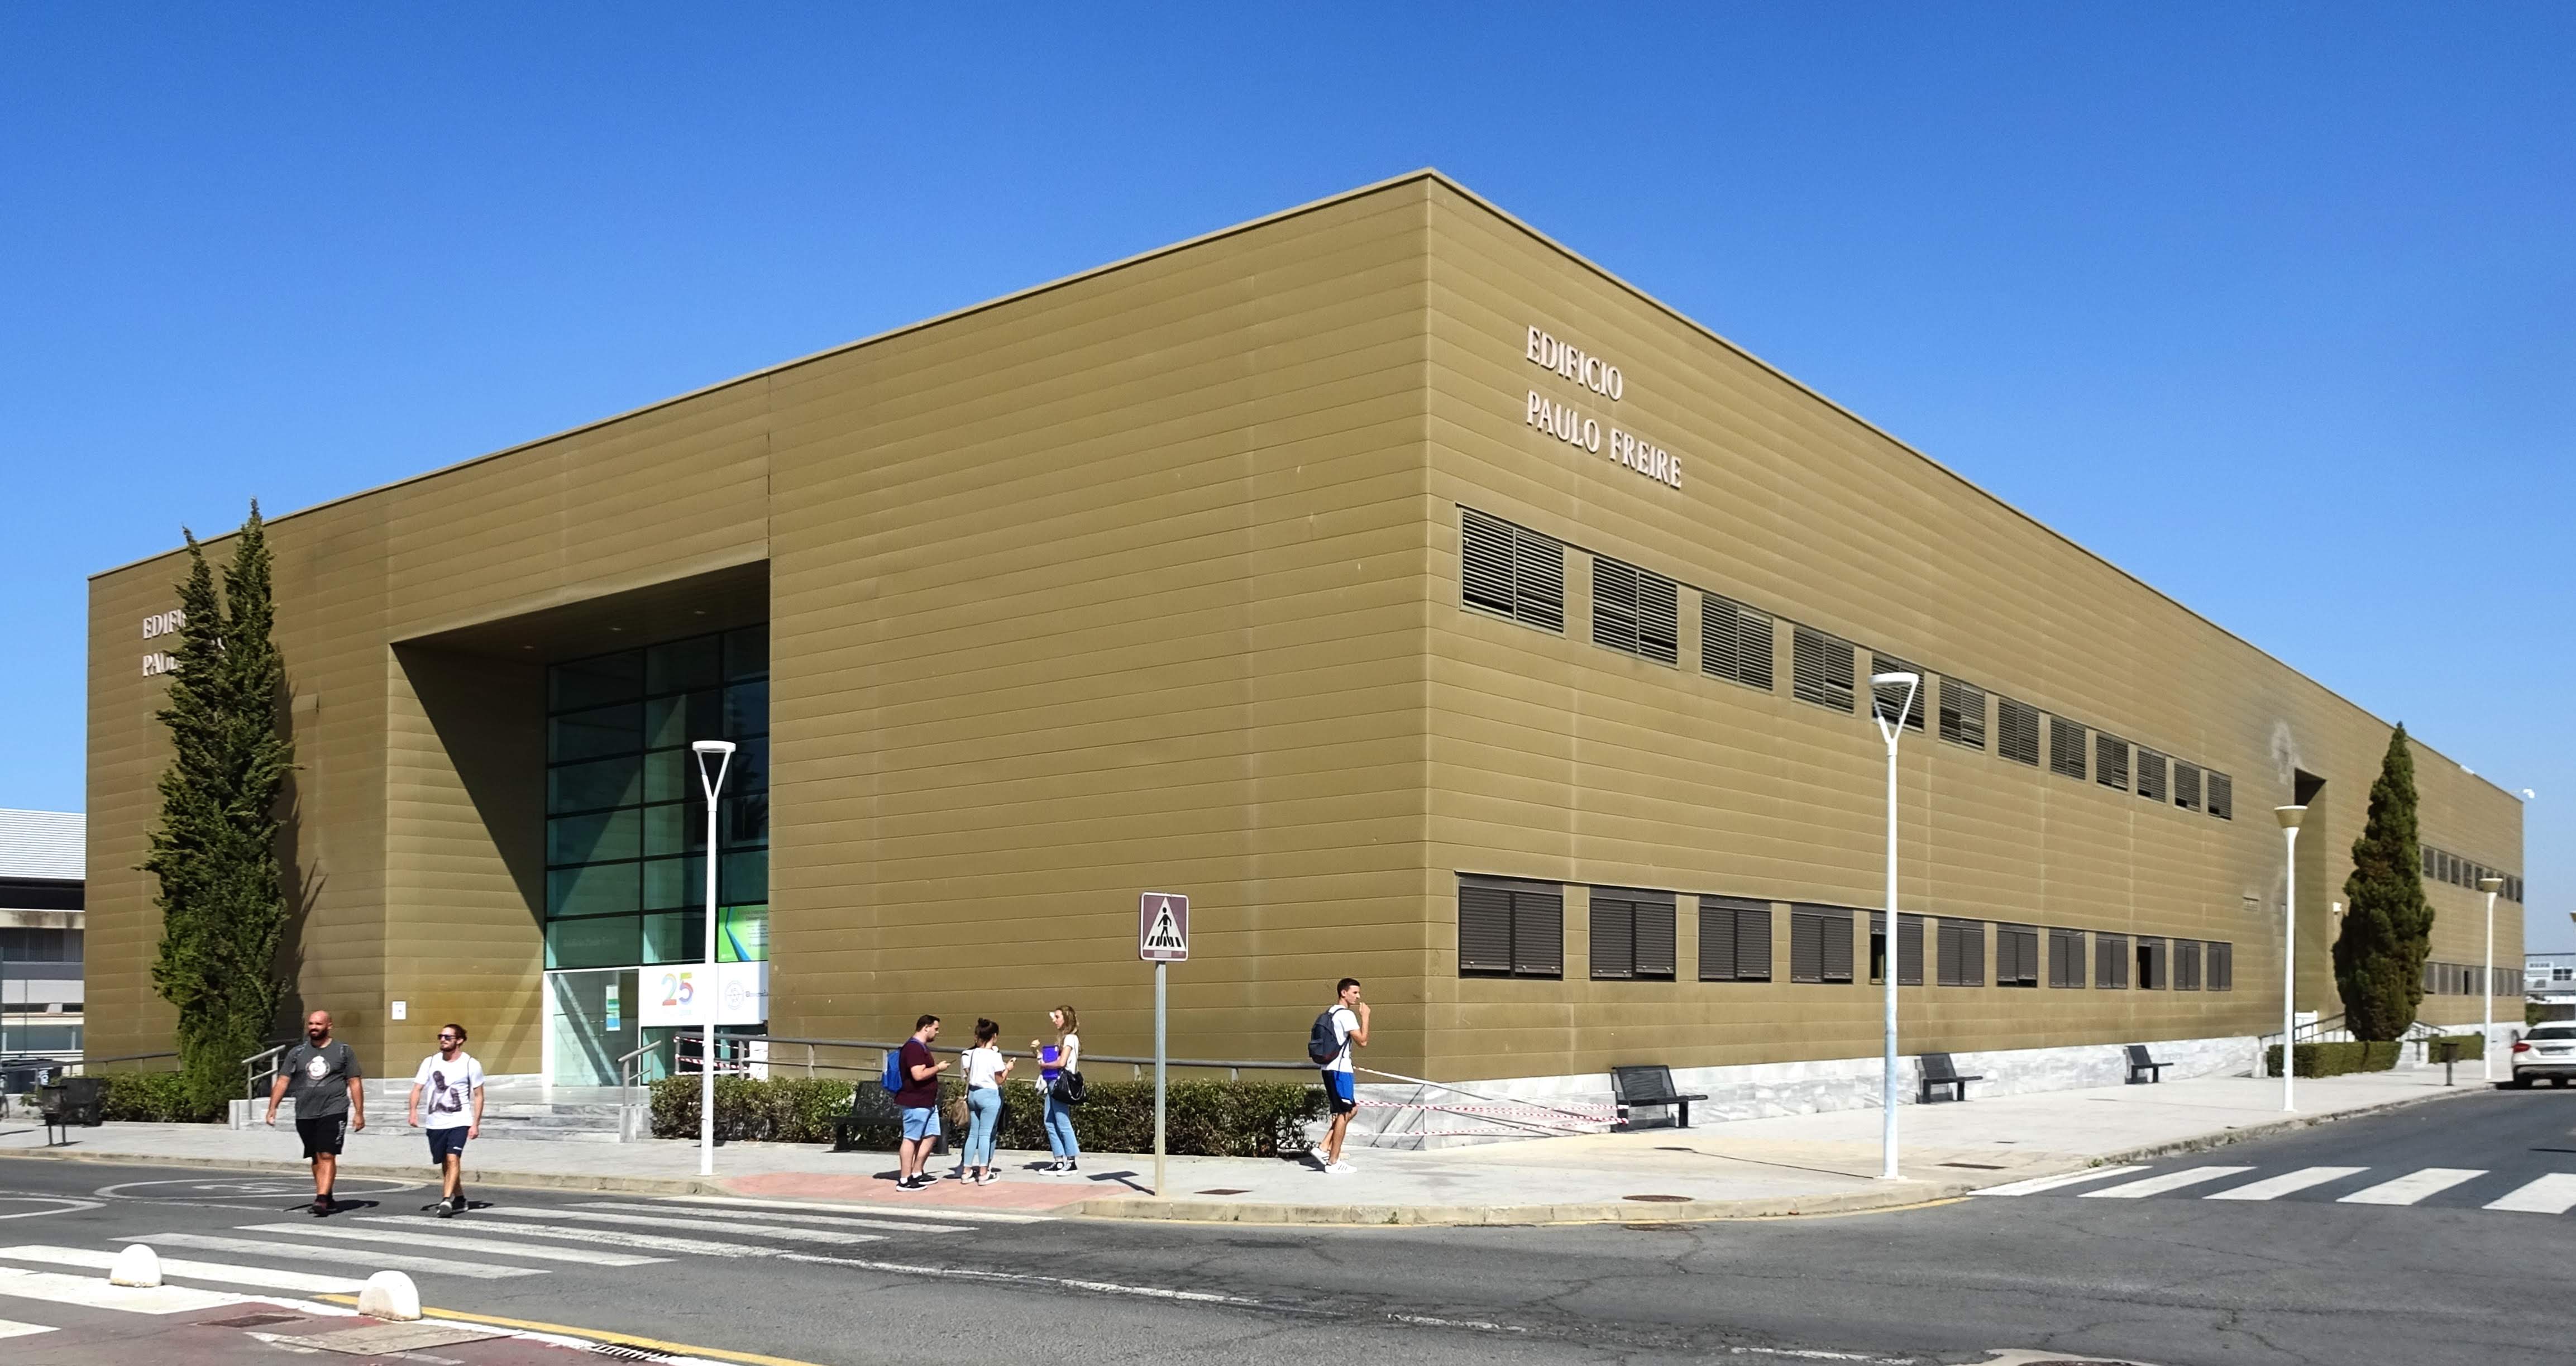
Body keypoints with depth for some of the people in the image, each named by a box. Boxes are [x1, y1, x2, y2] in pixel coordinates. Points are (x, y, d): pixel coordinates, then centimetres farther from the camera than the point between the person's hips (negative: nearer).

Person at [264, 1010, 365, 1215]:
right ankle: (326, 1198, 21)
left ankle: (322, 1199, -19)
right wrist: (272, 1108, -5)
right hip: (305, 1114, 4)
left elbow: (355, 1083, 3)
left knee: (327, 1156, -13)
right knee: (316, 1158, 11)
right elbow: (283, 1081, 7)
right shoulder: (297, 1053, 10)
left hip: (333, 1112, -4)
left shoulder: (343, 1051, 2)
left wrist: (359, 1113, -2)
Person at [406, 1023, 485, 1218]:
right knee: (445, 1164, 13)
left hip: (460, 1121, -4)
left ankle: (447, 1200, -24)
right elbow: (418, 1088, 1)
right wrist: (413, 1110, -18)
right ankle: (459, 1200, 29)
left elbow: (478, 1096, 1)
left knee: (453, 1158, -20)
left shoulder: (471, 1064, -4)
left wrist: (476, 1124, -6)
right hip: (436, 1122, 4)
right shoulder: (430, 1062, 4)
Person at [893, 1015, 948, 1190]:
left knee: (931, 1136, 13)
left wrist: (936, 1067, 17)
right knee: (911, 1139, -6)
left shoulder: (922, 1047, 17)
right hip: (915, 1102, -11)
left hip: (927, 1102, 11)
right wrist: (938, 1068, -15)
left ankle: (917, 1174, 20)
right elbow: (918, 1075, -27)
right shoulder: (914, 1048, -18)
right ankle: (904, 1180, -2)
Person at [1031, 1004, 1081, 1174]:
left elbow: (1061, 1063, -16)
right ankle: (1060, 1160, 8)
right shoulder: (1061, 1039, 21)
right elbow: (1047, 1061, 17)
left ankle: (1073, 1159, -4)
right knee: (1050, 1123, 6)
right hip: (1051, 1083, 9)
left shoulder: (1070, 1038, -7)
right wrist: (1038, 1051, 6)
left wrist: (1044, 1065, -3)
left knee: (1063, 1123, -8)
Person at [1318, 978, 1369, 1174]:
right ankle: (1333, 1162, -1)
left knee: (1351, 1108, 18)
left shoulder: (1330, 1013, 15)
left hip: (1330, 1068, 10)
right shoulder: (1346, 1015, -14)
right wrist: (1365, 1017, -11)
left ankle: (1326, 1146, 12)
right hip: (1340, 1069, -10)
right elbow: (1362, 1041, -17)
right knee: (1344, 1113, -3)